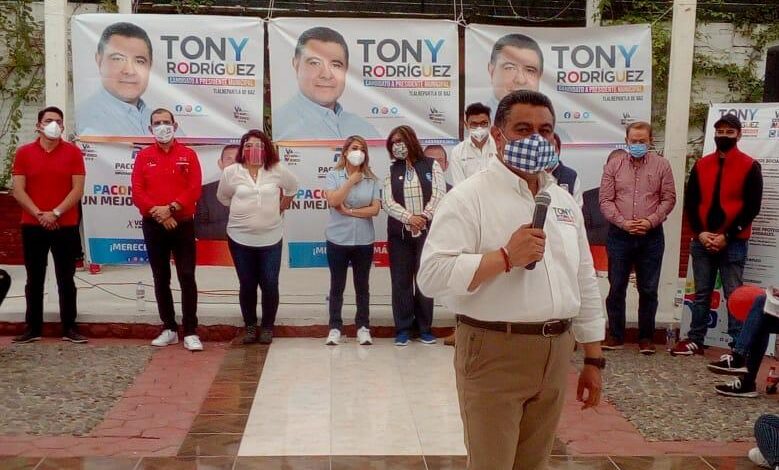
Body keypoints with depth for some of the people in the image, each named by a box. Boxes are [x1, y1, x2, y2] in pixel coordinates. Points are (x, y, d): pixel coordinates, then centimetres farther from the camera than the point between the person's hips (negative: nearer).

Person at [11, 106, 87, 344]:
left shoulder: (73, 152, 1)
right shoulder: (24, 153, 4)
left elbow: (78, 190, -5)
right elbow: (18, 191, -2)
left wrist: (55, 213, -14)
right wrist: (39, 214, -13)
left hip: (66, 226, -1)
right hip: (32, 226, 1)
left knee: (66, 279, 4)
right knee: (34, 279, 7)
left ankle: (69, 327, 10)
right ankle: (33, 327, 15)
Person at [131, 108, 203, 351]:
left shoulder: (188, 155, 2)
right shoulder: (143, 156, 5)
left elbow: (194, 190, -6)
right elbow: (137, 192, -2)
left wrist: (171, 208, -17)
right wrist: (158, 214, -14)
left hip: (183, 224, -2)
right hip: (153, 226, 2)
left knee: (187, 277, -5)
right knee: (161, 279, 8)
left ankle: (191, 332, -1)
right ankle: (169, 329, 18)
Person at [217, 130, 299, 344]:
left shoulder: (277, 170, -4)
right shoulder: (231, 172, -4)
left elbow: (292, 187, 14)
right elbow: (223, 197, 10)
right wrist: (242, 211, 10)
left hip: (270, 238, 0)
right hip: (240, 238, 0)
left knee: (270, 285, 0)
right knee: (247, 285, 7)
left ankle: (268, 326, 16)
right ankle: (250, 326, 22)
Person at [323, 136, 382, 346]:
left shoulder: (372, 180, 1)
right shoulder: (334, 175, -2)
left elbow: (375, 209, -7)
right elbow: (333, 201, -17)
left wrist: (349, 211, -12)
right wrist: (351, 181, -13)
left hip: (364, 240, 1)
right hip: (338, 239, -1)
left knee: (362, 286, 10)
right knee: (337, 286, 7)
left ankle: (363, 327, 18)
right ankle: (335, 327, 15)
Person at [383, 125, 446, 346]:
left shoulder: (431, 165, 4)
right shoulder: (392, 171, 8)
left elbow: (439, 194, -6)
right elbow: (388, 202, -3)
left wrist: (424, 217, -18)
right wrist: (409, 218, -17)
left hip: (427, 231, -1)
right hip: (399, 232, 2)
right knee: (401, 280, 3)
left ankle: (424, 328, 13)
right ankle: (403, 329, 10)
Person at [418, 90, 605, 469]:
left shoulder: (564, 201, 12)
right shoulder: (469, 197, -9)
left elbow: (585, 284, 16)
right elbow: (432, 275, -20)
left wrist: (593, 358, 14)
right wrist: (506, 257, -24)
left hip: (555, 354, 6)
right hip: (494, 352, -6)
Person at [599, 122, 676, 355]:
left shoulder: (661, 165, 2)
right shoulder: (613, 165, 3)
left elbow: (668, 199, 1)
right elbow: (606, 200, 0)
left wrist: (651, 221, -13)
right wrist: (622, 222, -13)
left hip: (651, 236, 0)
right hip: (619, 234, 1)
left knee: (649, 289, 6)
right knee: (616, 288, 6)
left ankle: (646, 337, 17)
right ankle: (616, 336, 17)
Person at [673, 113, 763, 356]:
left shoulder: (749, 166, -1)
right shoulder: (701, 165, 10)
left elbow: (752, 207, -5)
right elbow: (690, 202, 8)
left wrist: (727, 236, -12)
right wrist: (700, 233, -6)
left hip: (734, 243, -4)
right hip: (702, 241, 4)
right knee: (701, 294, 10)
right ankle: (695, 340, 18)